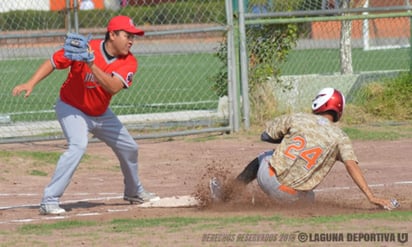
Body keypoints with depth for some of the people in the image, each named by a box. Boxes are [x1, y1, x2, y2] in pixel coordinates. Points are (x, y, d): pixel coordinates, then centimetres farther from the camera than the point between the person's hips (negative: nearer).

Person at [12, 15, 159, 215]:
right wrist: (31, 84, -28)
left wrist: (92, 65, -42)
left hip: (101, 114, 6)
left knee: (129, 148, 16)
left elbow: (113, 87, -31)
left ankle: (134, 192, 45)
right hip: (72, 108, -6)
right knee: (78, 146, -31)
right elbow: (53, 62, -17)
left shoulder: (129, 62, -15)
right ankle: (49, 201, -32)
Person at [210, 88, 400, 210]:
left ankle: (227, 193, 33)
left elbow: (266, 135, 12)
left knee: (265, 157, 34)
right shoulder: (339, 137, -2)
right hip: (291, 196, -1)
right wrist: (370, 196, -21)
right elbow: (351, 165, -15)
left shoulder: (297, 119, 1)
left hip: (267, 178, 1)